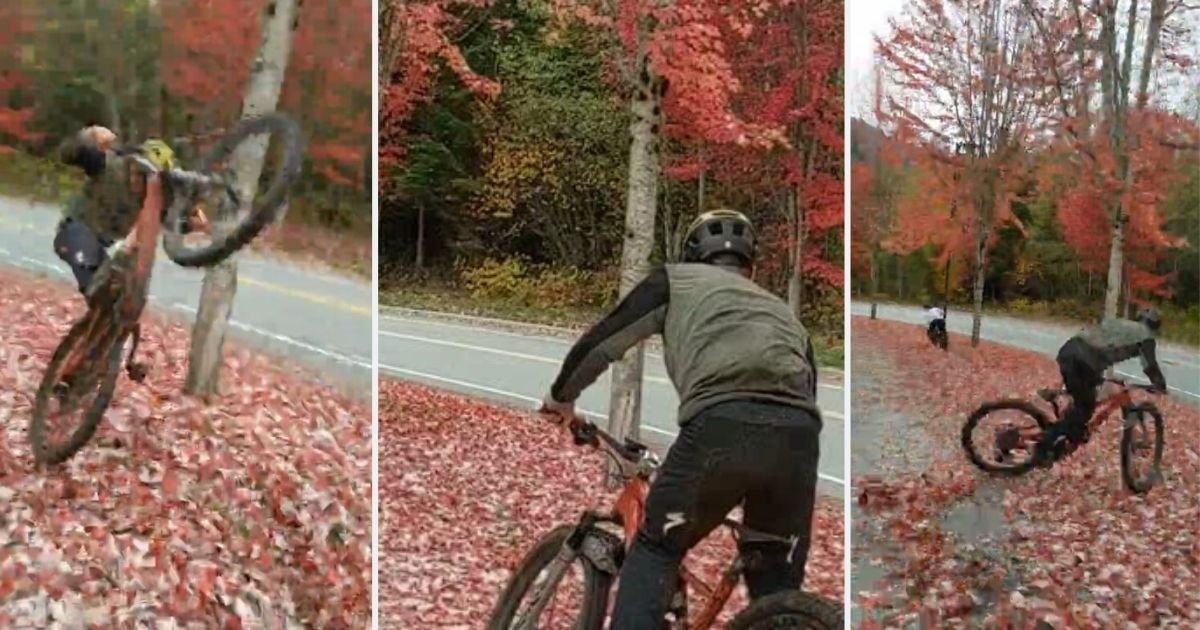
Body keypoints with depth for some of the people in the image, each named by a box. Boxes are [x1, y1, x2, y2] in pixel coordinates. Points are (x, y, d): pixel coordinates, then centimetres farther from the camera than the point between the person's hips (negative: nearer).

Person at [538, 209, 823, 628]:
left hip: (721, 423, -3)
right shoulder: (782, 310, 38)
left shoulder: (677, 279, 28)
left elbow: (600, 343, 25)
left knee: (655, 550, 18)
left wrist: (561, 397, 44)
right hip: (797, 432, 3)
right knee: (779, 585, 19)